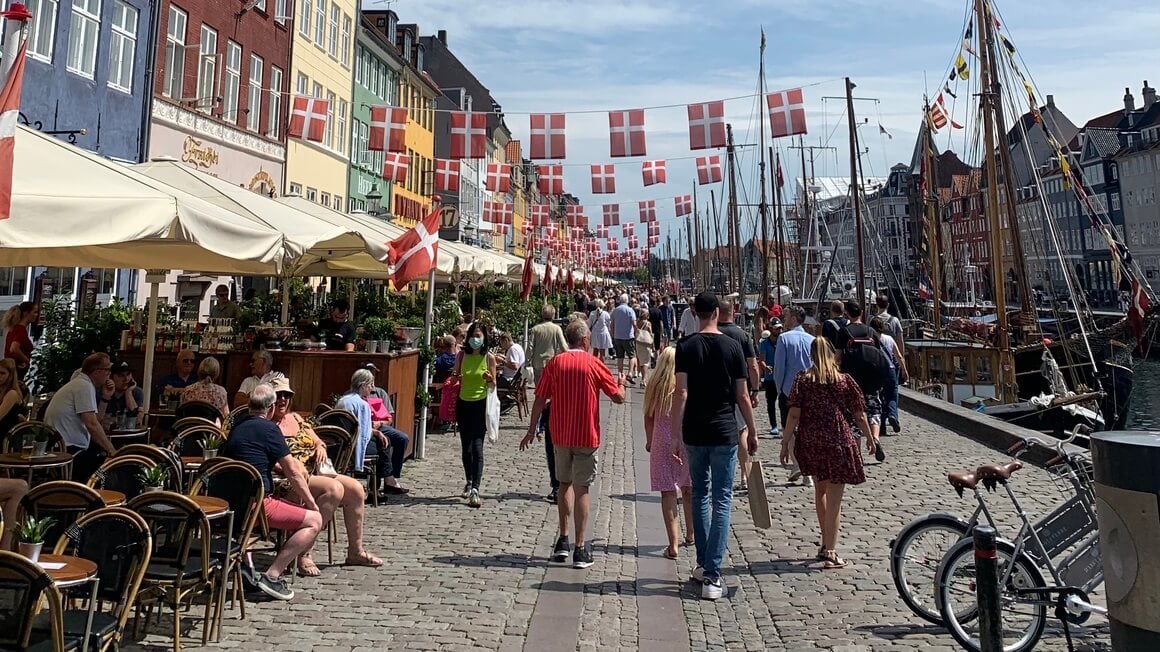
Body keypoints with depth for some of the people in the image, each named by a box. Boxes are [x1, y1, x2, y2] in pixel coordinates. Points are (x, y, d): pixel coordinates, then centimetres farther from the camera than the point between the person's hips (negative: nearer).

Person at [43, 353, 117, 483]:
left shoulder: (78, 383, 17)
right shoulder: (85, 386, -14)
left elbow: (95, 421, 16)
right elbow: (92, 425, -23)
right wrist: (112, 451, -20)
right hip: (69, 449, -10)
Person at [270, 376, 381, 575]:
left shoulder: (295, 418, 20)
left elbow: (318, 442, 24)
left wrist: (321, 448, 0)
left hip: (314, 473, 8)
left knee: (355, 488, -7)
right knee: (335, 488, -30)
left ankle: (355, 551, 6)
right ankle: (303, 554, -27)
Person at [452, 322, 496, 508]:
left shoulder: (489, 358, -4)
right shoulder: (462, 355, 2)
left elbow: (493, 384, 3)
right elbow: (455, 379, 14)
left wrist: (489, 379, -19)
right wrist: (456, 379, -9)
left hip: (480, 404, -3)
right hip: (463, 404, 4)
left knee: (477, 447, -11)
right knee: (466, 447, 13)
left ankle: (475, 490, -14)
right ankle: (469, 482, 31)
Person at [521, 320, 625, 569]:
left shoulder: (555, 363, 1)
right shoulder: (593, 364, -6)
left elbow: (540, 400, 1)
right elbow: (619, 397, -3)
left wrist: (531, 431, 10)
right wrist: (620, 383, 18)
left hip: (560, 436, 3)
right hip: (587, 436, -3)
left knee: (564, 484, 19)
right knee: (581, 489, 2)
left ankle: (563, 541, 20)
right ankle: (580, 549, 3)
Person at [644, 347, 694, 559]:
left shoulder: (654, 386, -4)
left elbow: (649, 417, 5)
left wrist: (649, 440, 19)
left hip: (662, 444, -1)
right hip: (687, 442, 1)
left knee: (668, 492, 1)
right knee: (688, 490, 19)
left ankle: (673, 545, -2)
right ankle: (690, 535, 36)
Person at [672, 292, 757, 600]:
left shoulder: (686, 346, -3)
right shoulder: (732, 346, -3)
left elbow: (681, 393, -10)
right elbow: (742, 396, -1)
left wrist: (676, 434, -6)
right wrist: (752, 432, 10)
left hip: (694, 434, 2)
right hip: (724, 433, -1)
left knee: (700, 496, 17)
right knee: (722, 500, 0)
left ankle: (703, 565, 25)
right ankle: (712, 575, -5)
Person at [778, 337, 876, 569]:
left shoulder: (803, 380, -2)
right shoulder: (845, 381, -1)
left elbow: (794, 414, -8)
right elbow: (859, 414, 3)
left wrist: (785, 441, -4)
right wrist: (869, 437, 18)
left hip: (810, 443, 2)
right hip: (838, 442, -2)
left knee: (820, 491, 21)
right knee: (834, 498, 1)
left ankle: (825, 544, 29)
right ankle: (831, 552, -1)